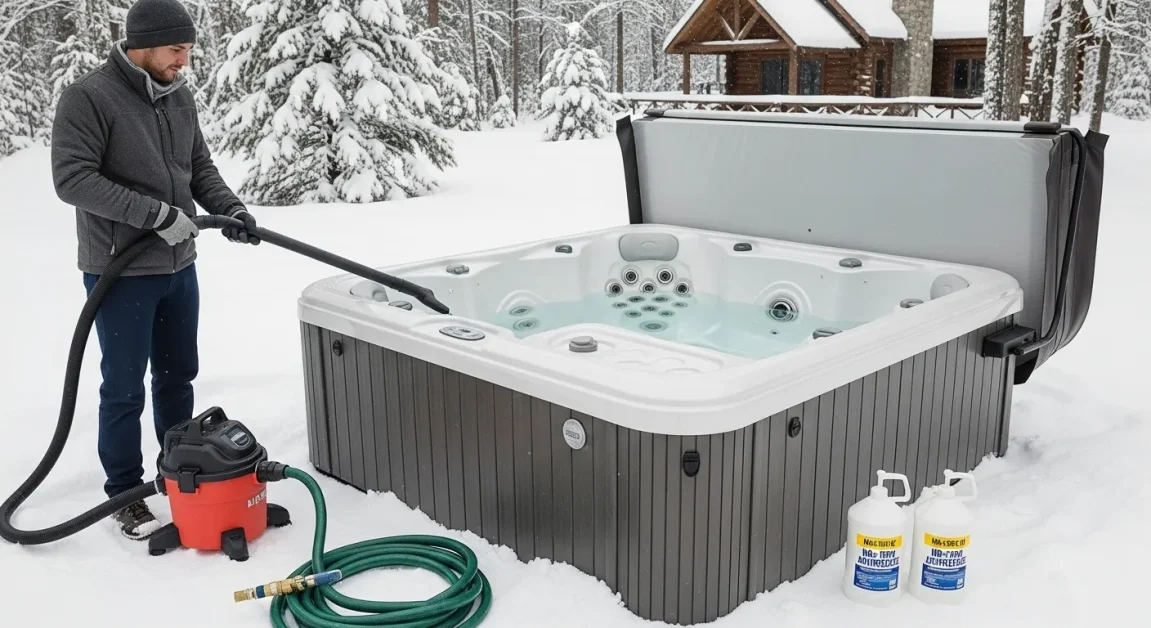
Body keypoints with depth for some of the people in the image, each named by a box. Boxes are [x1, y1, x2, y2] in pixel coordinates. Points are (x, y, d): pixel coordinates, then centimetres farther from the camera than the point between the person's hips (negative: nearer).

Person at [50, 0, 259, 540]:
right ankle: (124, 494, 18)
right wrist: (156, 214, -25)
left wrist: (230, 210, -6)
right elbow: (72, 178, -22)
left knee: (179, 374, 17)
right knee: (125, 389, 3)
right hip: (120, 274, -7)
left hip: (178, 266, 7)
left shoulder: (179, 96, 6)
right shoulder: (87, 97, -15)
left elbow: (200, 167, 12)